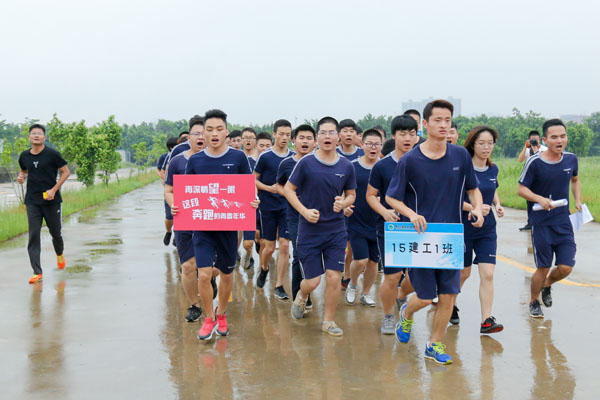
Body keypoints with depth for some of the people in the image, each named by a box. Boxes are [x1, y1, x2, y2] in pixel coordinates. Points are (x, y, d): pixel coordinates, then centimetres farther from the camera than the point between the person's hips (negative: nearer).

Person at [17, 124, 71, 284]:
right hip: (32, 201, 2)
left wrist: (54, 190, -13)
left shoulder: (52, 154, -8)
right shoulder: (24, 156, 4)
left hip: (52, 200, -2)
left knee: (55, 232, 11)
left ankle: (60, 254, 45)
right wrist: (21, 177, -2)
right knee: (33, 236, -5)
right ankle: (37, 272, -4)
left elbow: (66, 171, -4)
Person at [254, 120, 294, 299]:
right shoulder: (265, 156, -5)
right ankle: (264, 269, 37)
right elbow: (254, 180, -1)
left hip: (287, 207, 2)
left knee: (284, 245, -5)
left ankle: (279, 286, 4)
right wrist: (269, 188, -16)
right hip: (268, 207, -2)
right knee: (269, 247, 4)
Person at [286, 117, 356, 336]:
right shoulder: (306, 162, -8)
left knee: (334, 278, -1)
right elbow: (288, 189, -1)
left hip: (336, 230, 2)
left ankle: (328, 321, 18)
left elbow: (351, 194, 13)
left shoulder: (346, 166, 1)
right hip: (309, 230, -2)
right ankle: (301, 297, 38)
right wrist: (304, 211, -14)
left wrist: (343, 203, -10)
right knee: (312, 281, 2)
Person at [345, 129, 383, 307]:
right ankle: (352, 285, 20)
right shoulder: (351, 166, -4)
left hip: (378, 223, 3)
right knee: (361, 259, -10)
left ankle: (365, 293, 30)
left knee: (373, 261, 9)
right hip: (356, 221, -2)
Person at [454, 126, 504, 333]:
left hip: (487, 230, 4)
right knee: (463, 273, 11)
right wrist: (474, 208, -27)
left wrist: (497, 205, 2)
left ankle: (486, 320, -3)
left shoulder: (493, 169, 4)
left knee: (487, 274, -5)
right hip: (464, 228, -4)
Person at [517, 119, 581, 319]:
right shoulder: (534, 162, -13)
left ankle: (547, 286, 31)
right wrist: (540, 199, -24)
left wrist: (578, 201, 9)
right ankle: (534, 301, 28)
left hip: (564, 222, 4)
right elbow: (521, 189, -7)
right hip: (541, 223, -4)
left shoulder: (571, 159, 2)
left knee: (566, 267, -3)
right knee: (543, 268, 1)